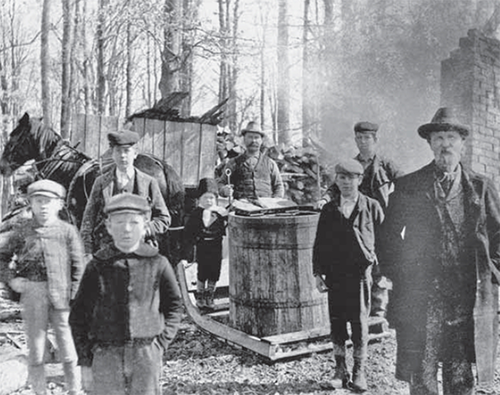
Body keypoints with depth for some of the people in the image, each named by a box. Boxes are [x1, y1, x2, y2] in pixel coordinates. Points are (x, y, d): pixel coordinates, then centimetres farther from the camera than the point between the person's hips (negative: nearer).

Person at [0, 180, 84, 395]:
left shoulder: (68, 231, -1)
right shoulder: (21, 230, 4)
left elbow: (78, 267, -2)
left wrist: (74, 297, -7)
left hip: (61, 296, -1)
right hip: (31, 294, 2)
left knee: (69, 351, 6)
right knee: (35, 350, 12)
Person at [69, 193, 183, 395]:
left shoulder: (157, 264, -2)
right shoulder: (97, 267, -2)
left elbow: (174, 306, 9)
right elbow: (78, 316, 4)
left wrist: (161, 342, 0)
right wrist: (85, 363, 2)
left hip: (146, 356, 0)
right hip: (105, 356, 0)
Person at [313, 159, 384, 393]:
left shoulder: (371, 207, 2)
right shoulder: (329, 209, 7)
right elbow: (319, 243, 9)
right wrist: (317, 273, 2)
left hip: (360, 273, -2)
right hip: (334, 275, 2)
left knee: (360, 323, 2)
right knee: (336, 322, 7)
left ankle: (359, 373, 16)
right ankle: (340, 369, 21)